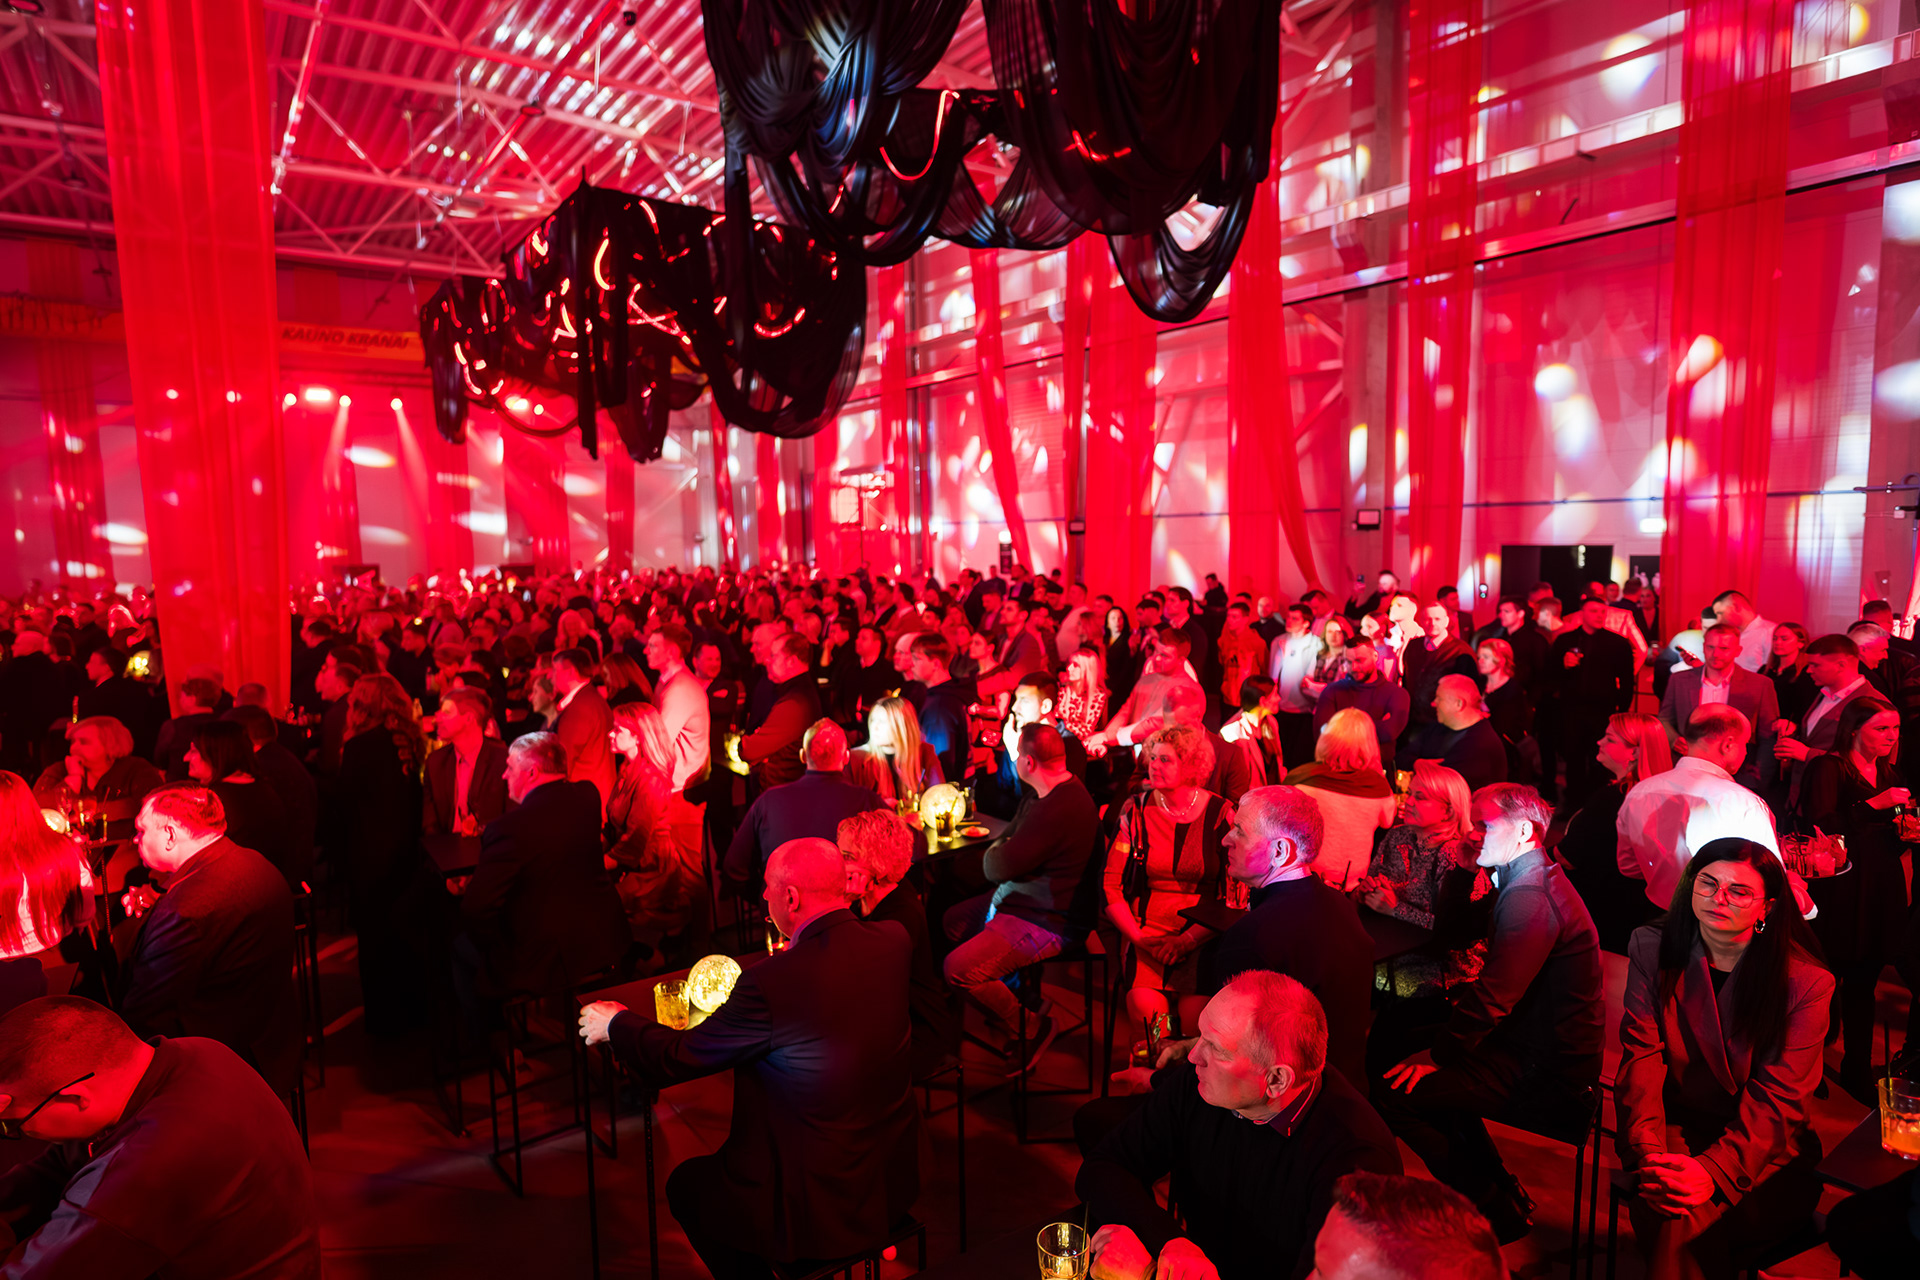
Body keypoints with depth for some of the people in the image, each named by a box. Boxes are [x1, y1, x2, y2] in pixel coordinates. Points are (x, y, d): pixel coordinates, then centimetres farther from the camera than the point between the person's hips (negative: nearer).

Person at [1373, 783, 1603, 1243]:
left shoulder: (1530, 898, -24)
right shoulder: (1532, 880, 10)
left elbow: (1492, 998, -25)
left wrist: (1438, 1055, -16)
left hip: (1552, 1082, -11)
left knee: (1394, 1095, -14)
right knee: (1408, 1038, 19)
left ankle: (1497, 1211, 7)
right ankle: (1502, 1187, 26)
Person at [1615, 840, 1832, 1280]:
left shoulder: (1806, 982, -7)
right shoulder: (1653, 948, -1)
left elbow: (1777, 1098, -12)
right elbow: (1641, 1058, -6)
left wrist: (1714, 1170, -26)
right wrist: (1648, 1154, -21)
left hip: (1766, 1149, -1)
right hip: (1676, 1124, 1)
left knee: (1682, 1224, -29)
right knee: (1662, 1207, -30)